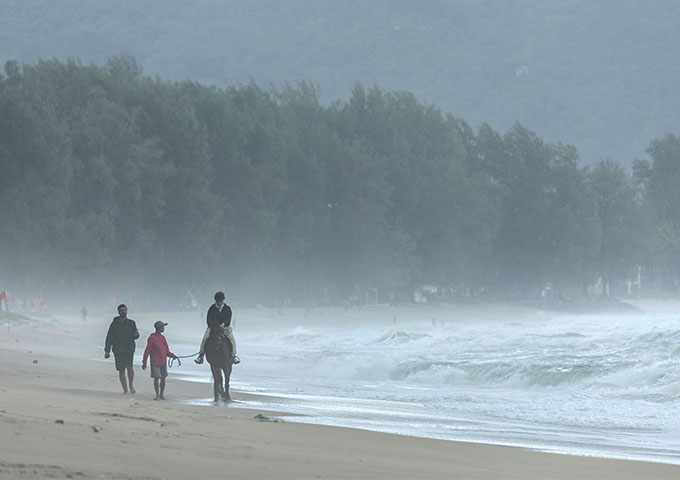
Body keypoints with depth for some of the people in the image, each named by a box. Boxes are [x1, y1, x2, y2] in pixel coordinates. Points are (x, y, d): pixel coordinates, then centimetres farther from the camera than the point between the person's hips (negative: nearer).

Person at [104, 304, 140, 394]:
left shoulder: (131, 323, 9)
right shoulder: (114, 324, 6)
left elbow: (135, 336, 16)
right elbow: (109, 338, 5)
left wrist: (136, 335, -9)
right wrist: (107, 351, -2)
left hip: (129, 349, -1)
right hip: (118, 350, 1)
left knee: (129, 367, -19)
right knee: (121, 370, 0)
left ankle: (131, 385, 3)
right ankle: (125, 390, 8)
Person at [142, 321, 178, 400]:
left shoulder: (162, 338, 11)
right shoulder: (152, 338, -8)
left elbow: (166, 350, 16)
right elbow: (147, 350, -6)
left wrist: (171, 355, -3)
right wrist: (144, 362, -6)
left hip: (163, 362, 6)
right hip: (155, 363, -6)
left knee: (163, 378, 6)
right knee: (156, 378, -9)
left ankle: (161, 395, 16)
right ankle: (157, 395, -6)